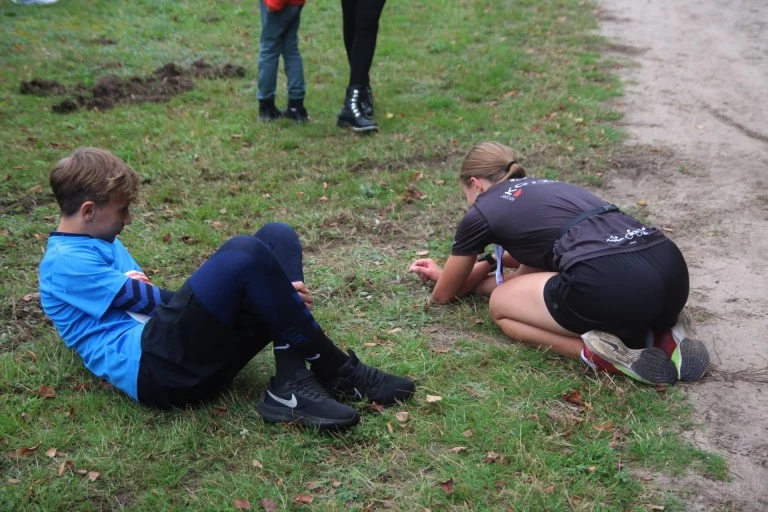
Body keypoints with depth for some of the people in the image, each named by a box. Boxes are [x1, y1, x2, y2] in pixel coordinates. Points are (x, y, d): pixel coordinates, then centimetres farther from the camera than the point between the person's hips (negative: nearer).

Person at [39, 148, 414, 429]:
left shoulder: (102, 243, 30)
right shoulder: (66, 263, 0)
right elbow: (146, 301, -6)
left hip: (185, 354, 10)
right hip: (152, 368, -9)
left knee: (278, 237, -3)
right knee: (243, 254, -28)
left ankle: (290, 387, -21)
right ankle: (334, 371, -15)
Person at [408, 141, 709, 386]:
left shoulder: (481, 213, 16)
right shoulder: (543, 188, 34)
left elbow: (444, 294, 33)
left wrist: (446, 276, 55)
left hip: (618, 286, -7)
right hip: (673, 270, 7)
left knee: (501, 306, 19)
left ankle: (602, 353, -4)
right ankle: (662, 334, 11)